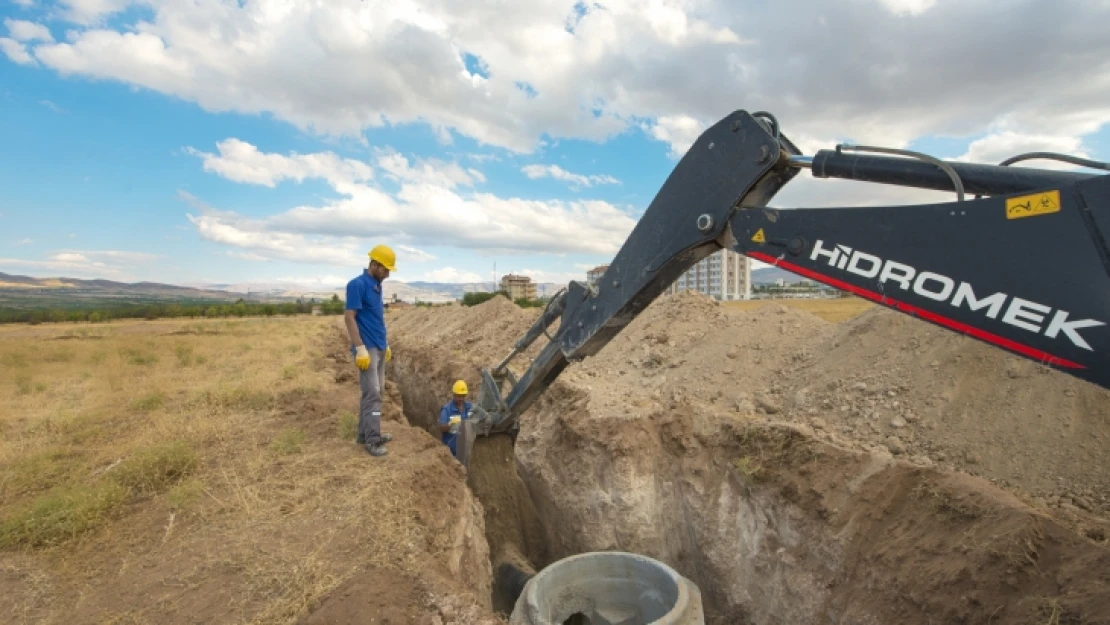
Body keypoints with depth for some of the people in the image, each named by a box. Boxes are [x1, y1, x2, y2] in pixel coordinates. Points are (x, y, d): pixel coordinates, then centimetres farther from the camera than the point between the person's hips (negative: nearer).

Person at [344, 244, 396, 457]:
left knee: (375, 392, 12)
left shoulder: (377, 286, 13)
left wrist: (386, 345, 20)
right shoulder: (357, 285, -13)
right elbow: (349, 317, -17)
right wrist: (360, 348, -22)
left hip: (379, 348, 9)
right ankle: (372, 439, -1)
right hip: (367, 349, -9)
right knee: (372, 394, -8)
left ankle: (365, 433, 22)